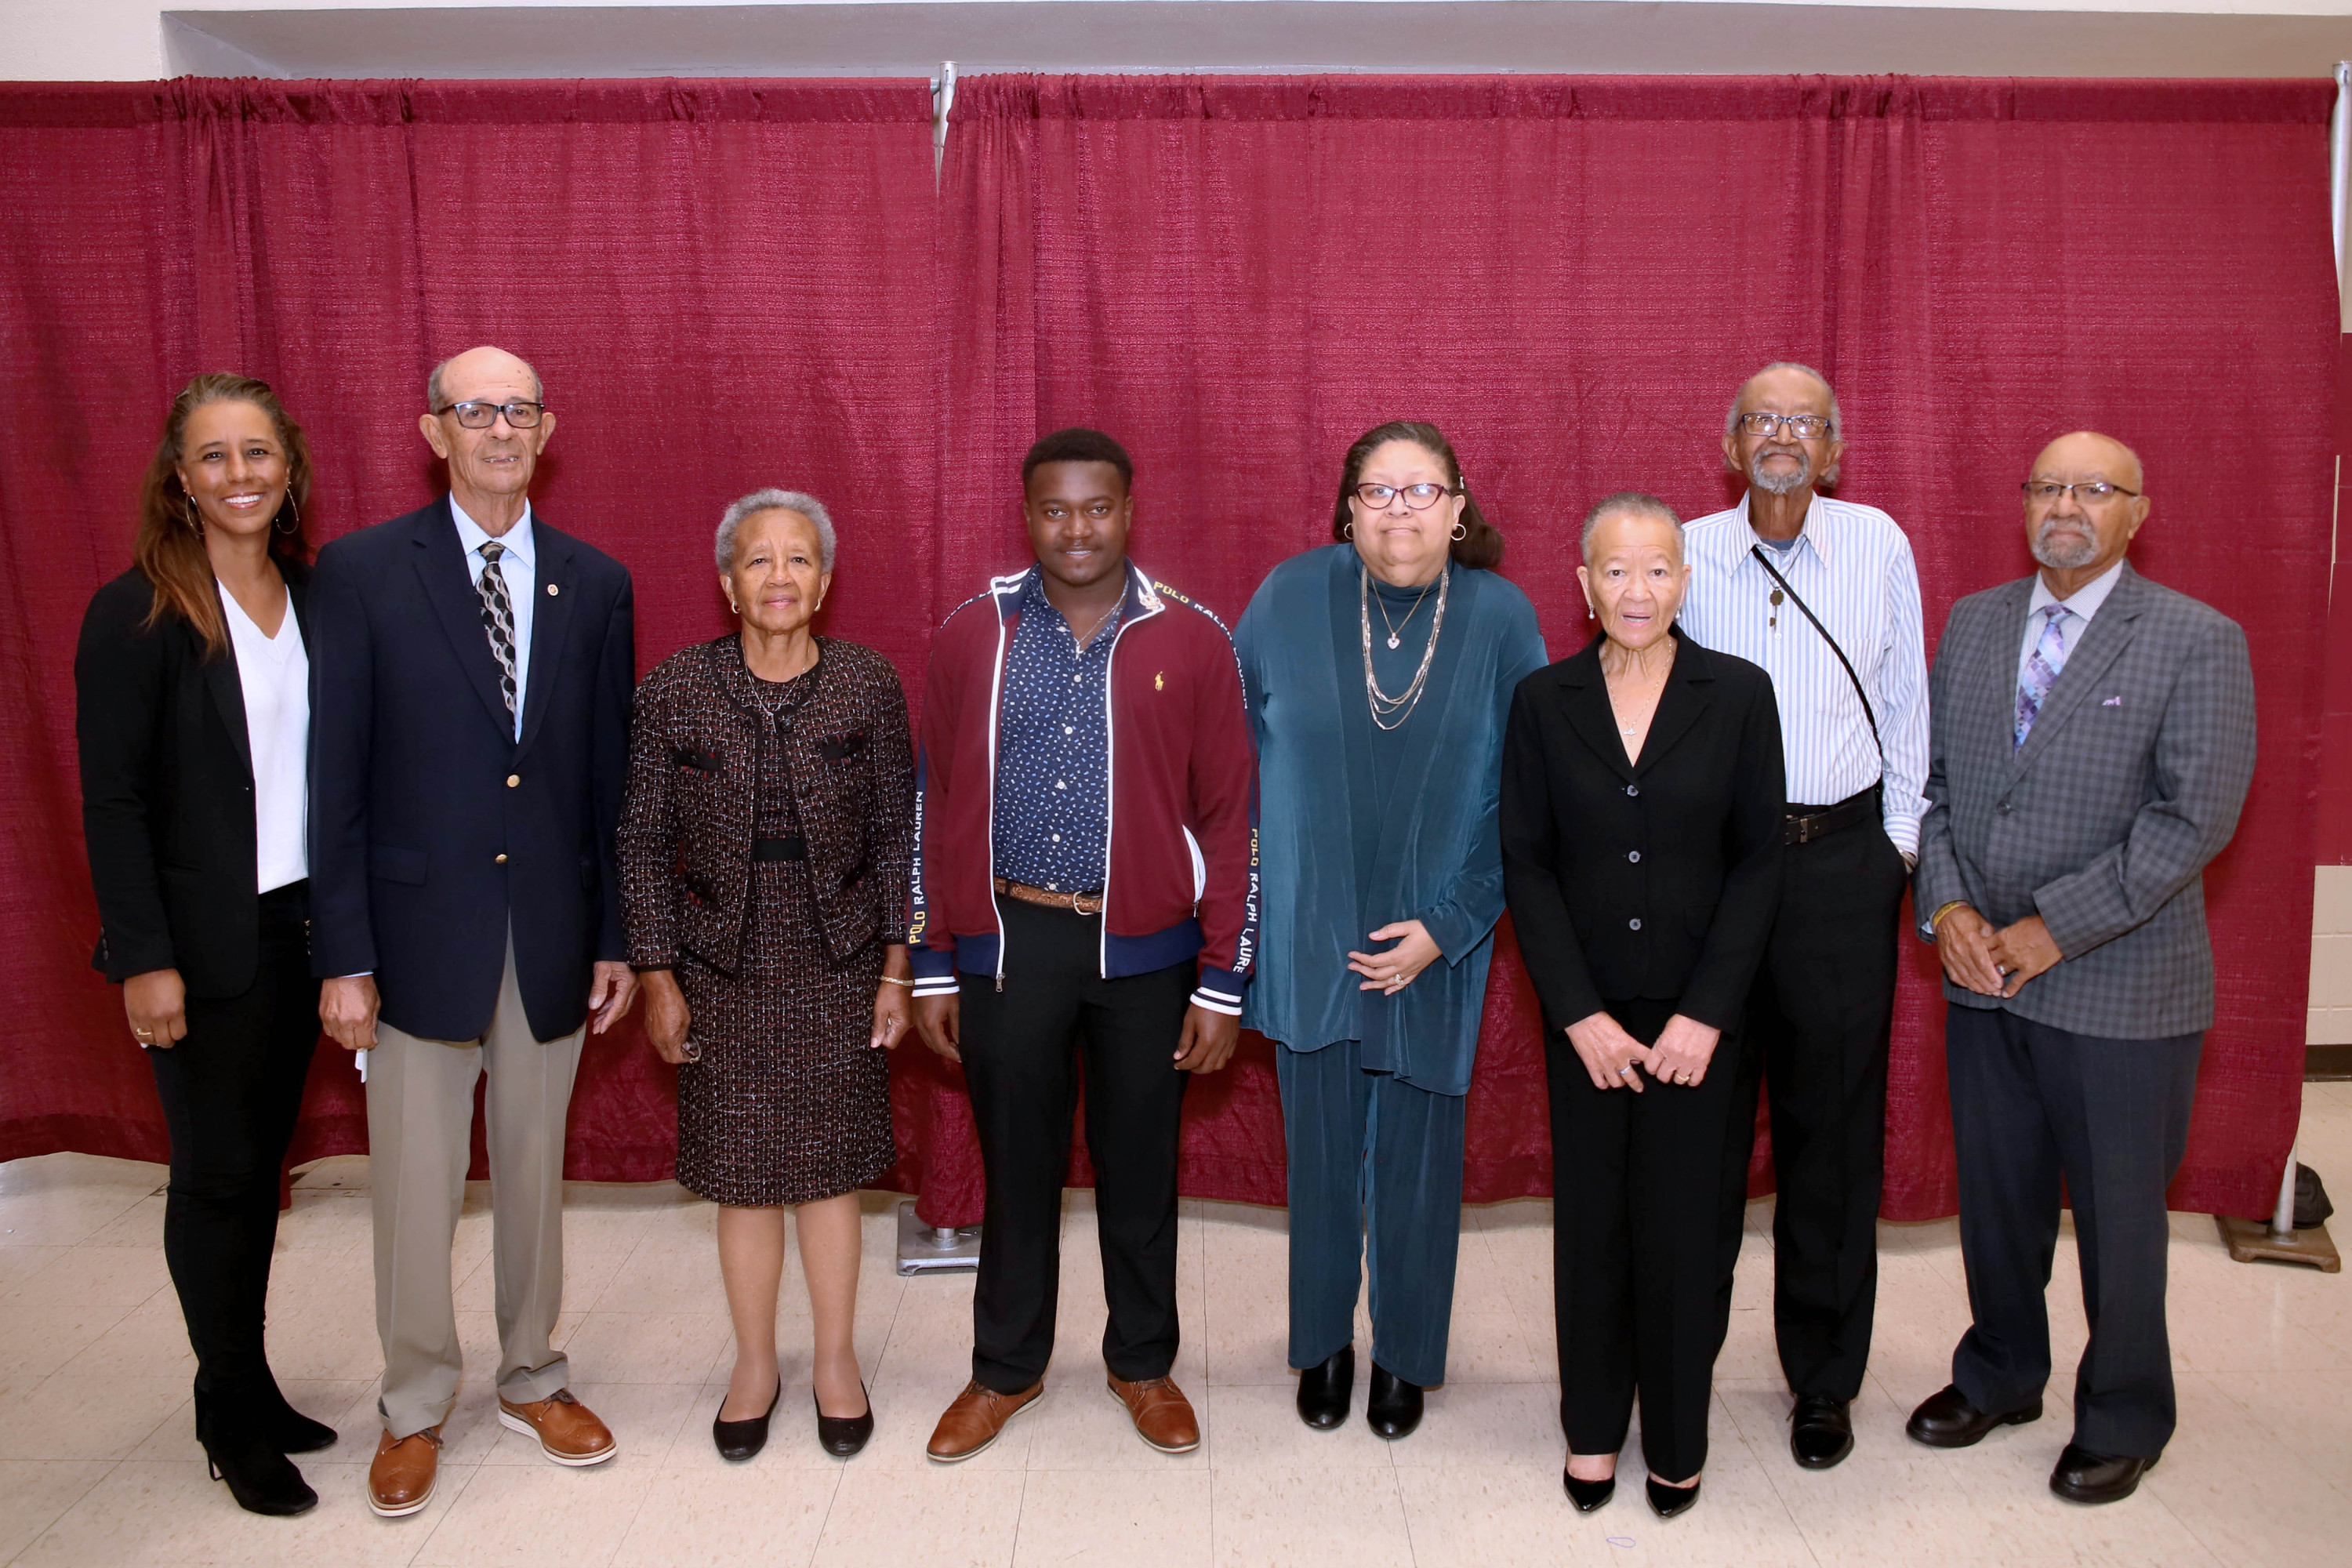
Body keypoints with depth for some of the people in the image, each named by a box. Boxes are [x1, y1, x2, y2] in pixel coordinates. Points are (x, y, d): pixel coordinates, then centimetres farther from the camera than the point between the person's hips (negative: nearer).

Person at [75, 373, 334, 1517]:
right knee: (216, 1175, 6)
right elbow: (112, 800, -11)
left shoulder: (315, 597, 5)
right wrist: (145, 959, -14)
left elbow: (333, 765, 7)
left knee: (261, 1163, 15)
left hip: (299, 927, 5)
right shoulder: (136, 613, -10)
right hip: (203, 943, -5)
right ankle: (232, 1416, 21)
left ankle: (247, 1385, 29)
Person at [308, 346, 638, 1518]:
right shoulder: (361, 573, -4)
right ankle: (414, 1409, 27)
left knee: (534, 1170, 15)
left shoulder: (595, 583, 4)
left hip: (552, 933, 3)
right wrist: (343, 956, -8)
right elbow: (336, 780, -5)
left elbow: (610, 778, 7)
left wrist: (617, 937, 6)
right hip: (419, 928, -2)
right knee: (415, 1184, 7)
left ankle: (530, 1379, 33)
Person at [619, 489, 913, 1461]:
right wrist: (657, 976, -2)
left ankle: (837, 1361, 28)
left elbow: (896, 833, 0)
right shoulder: (675, 690, -5)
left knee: (830, 1165, 9)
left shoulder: (870, 685, -4)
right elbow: (644, 841, 0)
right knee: (743, 1173, 9)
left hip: (838, 962, 0)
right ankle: (755, 1365, 29)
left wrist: (896, 968, -2)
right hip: (725, 967, 0)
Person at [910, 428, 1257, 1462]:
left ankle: (1142, 1361, 34)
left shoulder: (1191, 641, -3)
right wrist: (932, 968, 4)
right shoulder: (971, 637, 1)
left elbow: (1229, 817, -2)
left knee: (1139, 1166, 13)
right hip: (1005, 940, 1)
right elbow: (934, 805, 5)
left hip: (1144, 946, -1)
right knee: (1016, 1163, 14)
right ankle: (1007, 1368, 33)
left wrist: (1223, 983, -4)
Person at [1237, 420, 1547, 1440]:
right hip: (1309, 935, 1)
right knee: (1321, 1149, 12)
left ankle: (1405, 1357, 32)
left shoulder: (1501, 619, -6)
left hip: (1434, 944, 0)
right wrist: (1260, 889, 1)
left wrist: (1445, 925, -9)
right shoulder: (1291, 598, -5)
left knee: (1416, 1155, 10)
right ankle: (1322, 1344, 34)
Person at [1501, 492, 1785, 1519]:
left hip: (1698, 1012, -1)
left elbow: (1757, 861, -3)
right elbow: (1526, 864, -1)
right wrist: (1580, 1014, -7)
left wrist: (1704, 1013, -9)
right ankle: (1592, 1427, 29)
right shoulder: (1543, 702, 0)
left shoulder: (1739, 694, -2)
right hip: (1586, 1014, 1)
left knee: (1687, 1223, 5)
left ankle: (1678, 1440, 26)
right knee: (1591, 1221, 10)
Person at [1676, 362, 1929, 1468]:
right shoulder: (1687, 555, 3)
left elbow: (1904, 702, 9)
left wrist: (1899, 840, 6)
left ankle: (1824, 1380, 21)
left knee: (1832, 1123, 6)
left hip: (1842, 858, 0)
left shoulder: (1878, 545, 4)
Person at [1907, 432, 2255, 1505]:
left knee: (2117, 1212, 10)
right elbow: (1929, 775, 8)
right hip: (1982, 974, 4)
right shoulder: (1972, 622, 8)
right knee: (1994, 1192, 16)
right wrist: (1945, 905, -7)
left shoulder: (2197, 640, -8)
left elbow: (2197, 816, -14)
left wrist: (2057, 927, -16)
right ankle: (2000, 1375, 38)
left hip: (2119, 989, -4)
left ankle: (2122, 1418, 31)